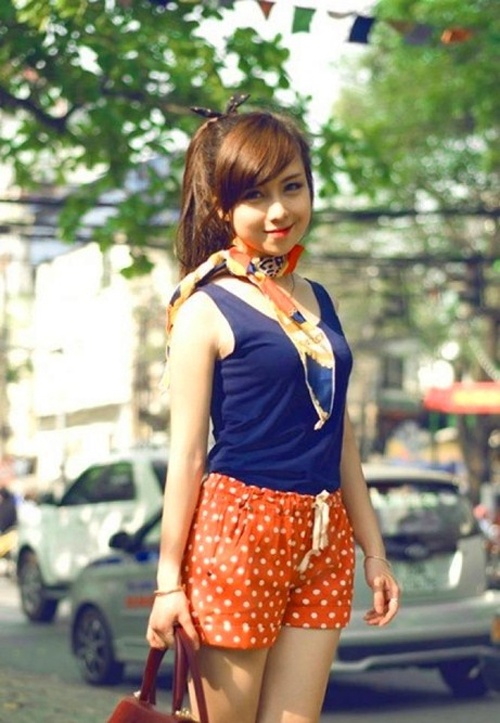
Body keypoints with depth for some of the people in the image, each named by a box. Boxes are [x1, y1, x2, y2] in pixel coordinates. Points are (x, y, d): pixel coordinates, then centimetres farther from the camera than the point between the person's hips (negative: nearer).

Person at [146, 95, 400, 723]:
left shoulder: (316, 300, 13)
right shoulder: (207, 310, -5)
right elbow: (187, 454, -7)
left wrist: (373, 547, 18)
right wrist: (169, 579, -6)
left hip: (324, 541, 6)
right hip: (236, 529, -6)